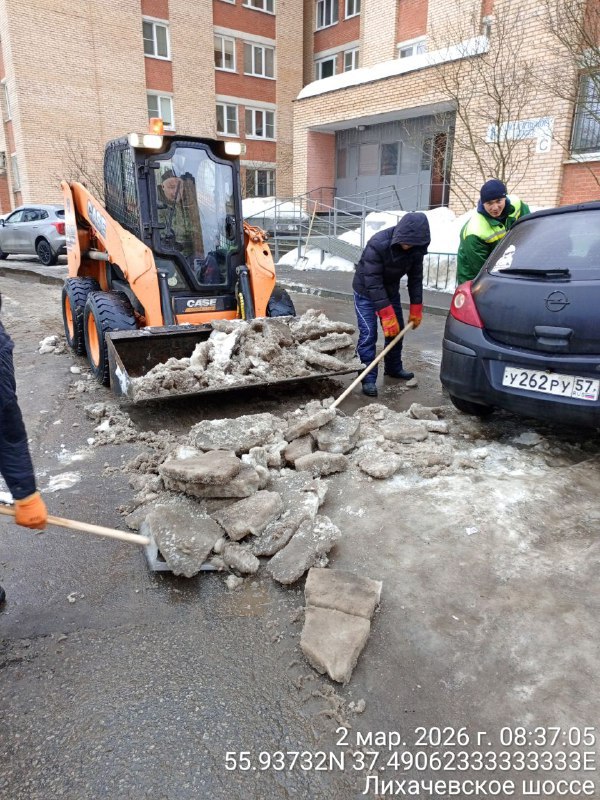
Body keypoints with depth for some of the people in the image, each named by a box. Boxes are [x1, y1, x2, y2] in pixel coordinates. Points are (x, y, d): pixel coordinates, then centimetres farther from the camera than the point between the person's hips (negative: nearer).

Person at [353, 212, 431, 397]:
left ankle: (393, 367, 32)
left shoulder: (416, 248, -17)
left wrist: (416, 309, -6)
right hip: (366, 291, -6)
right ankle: (369, 379, -10)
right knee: (368, 334, -14)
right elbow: (373, 283, -34)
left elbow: (415, 278, -5)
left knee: (397, 330, 12)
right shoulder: (377, 245, -35)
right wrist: (386, 315, -35)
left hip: (390, 290, 6)